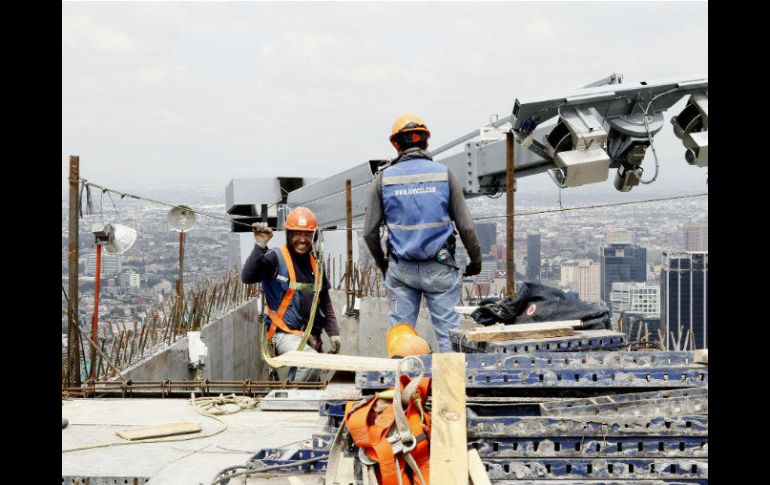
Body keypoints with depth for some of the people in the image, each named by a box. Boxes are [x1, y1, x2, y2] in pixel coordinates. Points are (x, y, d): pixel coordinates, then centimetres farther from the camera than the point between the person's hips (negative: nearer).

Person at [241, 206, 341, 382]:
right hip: (285, 334, -7)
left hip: (311, 337, 7)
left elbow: (325, 300, 22)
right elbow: (247, 277, -23)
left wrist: (333, 333, 15)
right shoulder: (275, 259, -6)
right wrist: (260, 246, -27)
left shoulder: (315, 262, 15)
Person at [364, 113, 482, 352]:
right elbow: (466, 226, -1)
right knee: (449, 333, 1)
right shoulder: (444, 174, -1)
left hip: (400, 269, 1)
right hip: (439, 268, -1)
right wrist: (476, 260, 14)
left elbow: (369, 232, 4)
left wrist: (382, 263, 21)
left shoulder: (384, 178, 1)